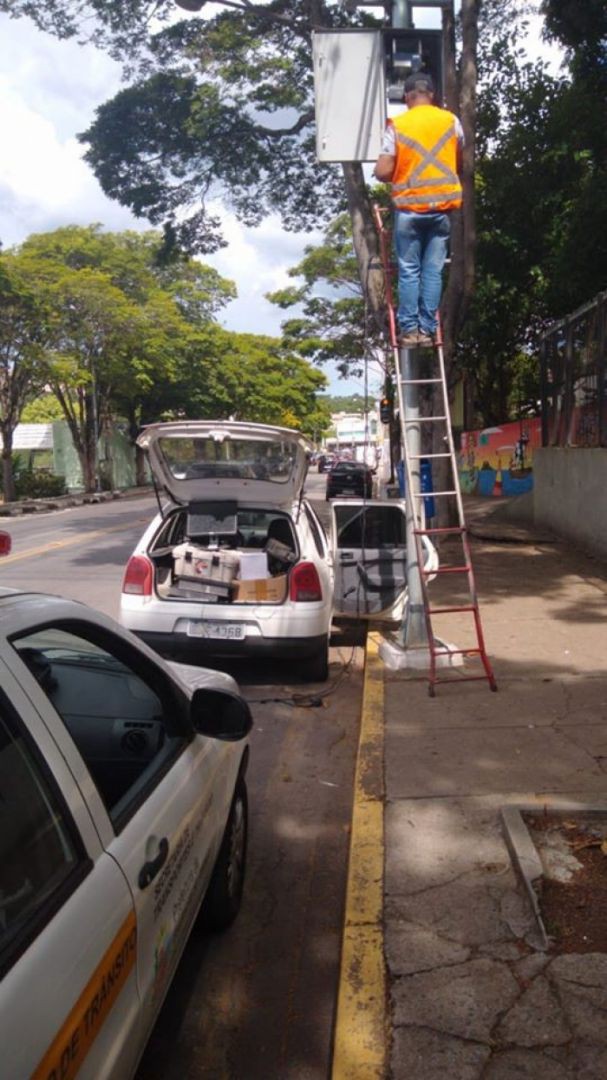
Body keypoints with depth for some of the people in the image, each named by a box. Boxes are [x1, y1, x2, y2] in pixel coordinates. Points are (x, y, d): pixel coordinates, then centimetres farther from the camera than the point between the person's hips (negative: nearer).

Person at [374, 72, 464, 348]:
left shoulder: (397, 125, -4)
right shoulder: (451, 121, 5)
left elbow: (382, 172, -8)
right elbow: (459, 163, 15)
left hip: (408, 206, -2)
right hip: (442, 205, 2)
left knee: (409, 270, 3)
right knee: (433, 270, 5)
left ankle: (409, 329, 2)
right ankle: (427, 329, 5)